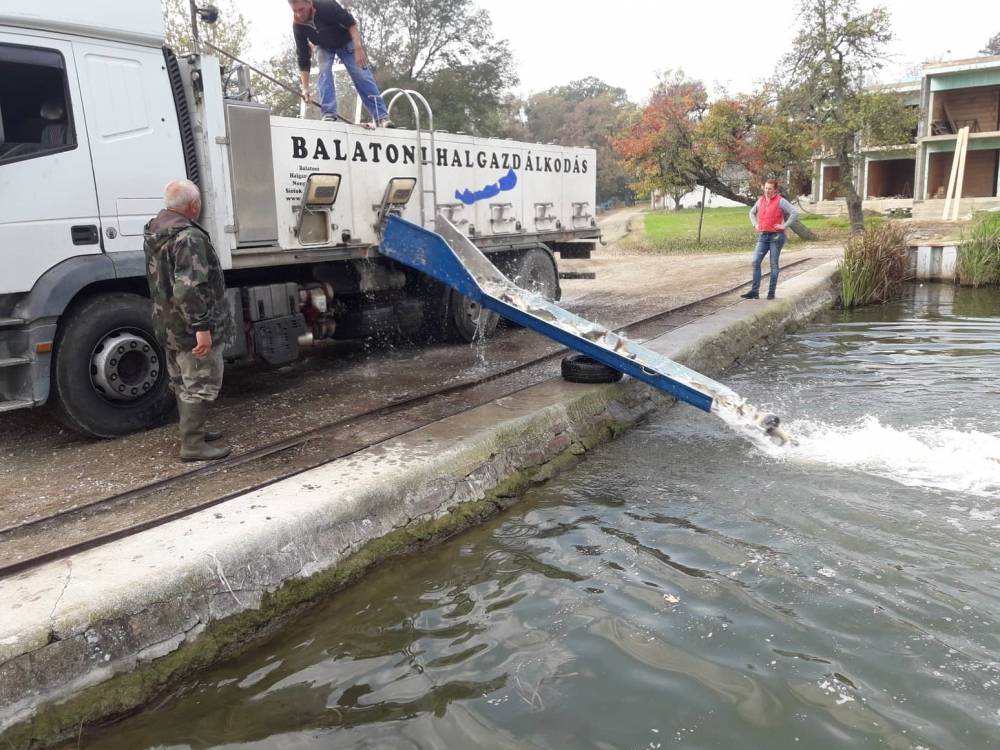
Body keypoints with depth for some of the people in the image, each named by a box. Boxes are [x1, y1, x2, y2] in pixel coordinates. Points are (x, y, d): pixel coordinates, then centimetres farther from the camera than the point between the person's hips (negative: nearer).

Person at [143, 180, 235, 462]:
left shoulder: (155, 232, 10)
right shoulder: (189, 237, -22)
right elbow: (189, 288, -30)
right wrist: (202, 327, -28)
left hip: (168, 323, 10)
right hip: (191, 328, -10)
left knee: (182, 381, 20)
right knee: (201, 384, -2)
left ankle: (192, 430, 33)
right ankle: (192, 444, 1)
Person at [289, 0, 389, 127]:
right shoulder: (298, 26, -25)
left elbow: (351, 23, -27)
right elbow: (303, 59, -20)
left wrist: (358, 48, -37)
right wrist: (305, 88, -24)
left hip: (345, 42, -3)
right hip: (324, 47, 3)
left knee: (361, 75, -12)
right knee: (324, 72, -20)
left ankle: (381, 117, -15)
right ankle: (329, 115, -20)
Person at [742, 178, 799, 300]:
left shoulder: (780, 201, -7)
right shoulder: (761, 200, 10)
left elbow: (795, 212, -14)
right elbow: (752, 213, 28)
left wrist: (784, 226, -15)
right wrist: (755, 224, 13)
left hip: (776, 236, -5)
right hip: (763, 236, 5)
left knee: (774, 264, 1)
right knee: (756, 262, -5)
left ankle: (771, 292, 7)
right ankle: (754, 291, -3)